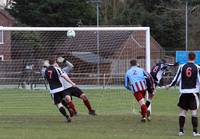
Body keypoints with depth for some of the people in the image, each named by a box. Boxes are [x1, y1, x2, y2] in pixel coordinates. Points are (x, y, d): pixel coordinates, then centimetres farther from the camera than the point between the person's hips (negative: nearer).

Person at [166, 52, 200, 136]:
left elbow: (176, 79, 3)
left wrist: (169, 86, 18)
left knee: (182, 112, 10)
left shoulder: (182, 67, 1)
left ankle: (181, 130, 9)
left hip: (184, 92, 2)